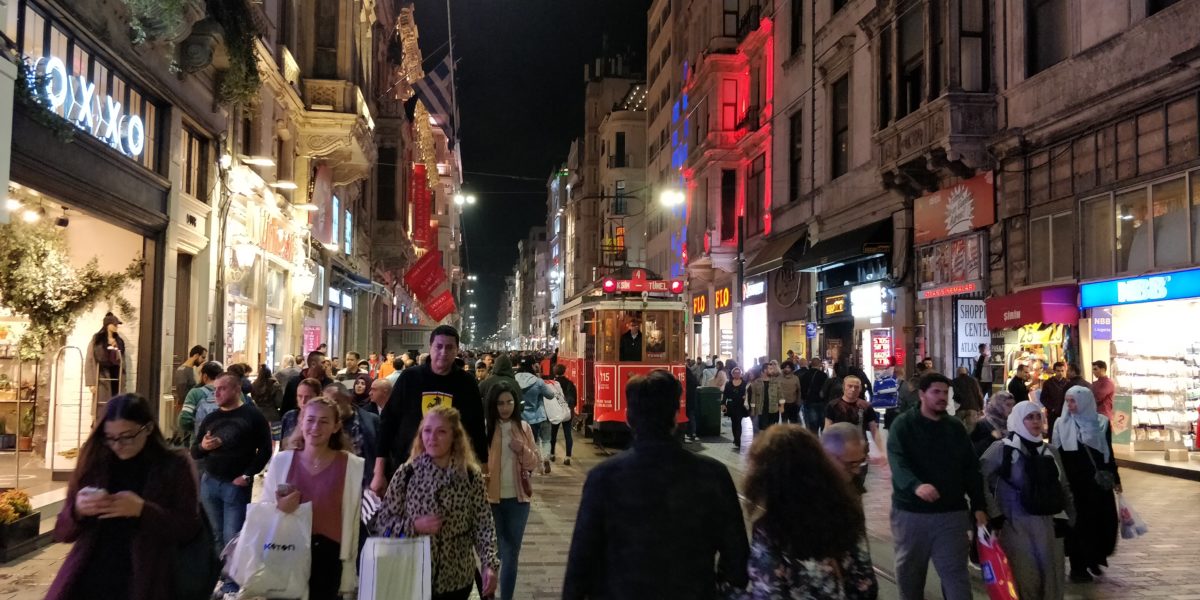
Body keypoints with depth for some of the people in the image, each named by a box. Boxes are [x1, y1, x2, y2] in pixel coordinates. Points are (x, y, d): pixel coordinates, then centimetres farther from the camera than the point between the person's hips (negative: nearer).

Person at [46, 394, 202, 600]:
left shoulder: (175, 465, -2)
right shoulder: (94, 461, 5)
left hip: (141, 583, -3)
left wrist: (142, 510, -20)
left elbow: (189, 528, -6)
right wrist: (77, 511, -14)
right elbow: (62, 532, 9)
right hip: (87, 579, 3)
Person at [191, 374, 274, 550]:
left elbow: (265, 449, -7)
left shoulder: (253, 416, -3)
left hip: (237, 485, -5)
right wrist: (202, 446, -8)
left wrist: (247, 476, -14)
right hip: (209, 483, 5)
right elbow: (194, 452, 15)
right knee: (215, 534, 12)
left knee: (232, 537, -4)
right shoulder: (211, 418, 13)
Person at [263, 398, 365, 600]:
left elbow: (354, 520, -2)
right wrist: (279, 510, -14)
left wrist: (349, 571, -2)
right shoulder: (281, 461, 3)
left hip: (328, 557, -1)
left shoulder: (354, 466, -3)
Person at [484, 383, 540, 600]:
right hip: (491, 498, -3)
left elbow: (534, 462, 9)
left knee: (512, 553, 10)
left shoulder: (524, 428, 5)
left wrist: (523, 450, -11)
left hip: (517, 498, 3)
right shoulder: (485, 428, -5)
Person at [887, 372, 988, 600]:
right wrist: (915, 485, -38)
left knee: (956, 573, 0)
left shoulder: (956, 428, 9)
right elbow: (898, 462, -19)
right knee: (909, 572, 13)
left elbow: (971, 469, 12)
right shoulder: (903, 424, -5)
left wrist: (979, 506, 4)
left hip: (951, 513, 2)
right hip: (910, 511, -2)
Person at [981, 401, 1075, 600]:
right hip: (1016, 524, -5)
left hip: (1046, 524, 6)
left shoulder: (1049, 451, 12)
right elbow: (979, 478, -10)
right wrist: (993, 512, -12)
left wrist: (1072, 518, 14)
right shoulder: (1002, 448, -6)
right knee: (1024, 579, -4)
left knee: (1053, 578, 10)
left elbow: (1063, 488, 19)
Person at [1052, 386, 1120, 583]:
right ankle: (1078, 566, 11)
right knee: (1077, 522, 2)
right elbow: (1056, 455, -1)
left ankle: (1095, 557, 27)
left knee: (1103, 520, 2)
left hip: (1098, 480, 1)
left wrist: (1115, 479, 8)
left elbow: (1109, 452, 8)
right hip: (1073, 481, -1)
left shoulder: (1101, 422, 2)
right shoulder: (1061, 424, -1)